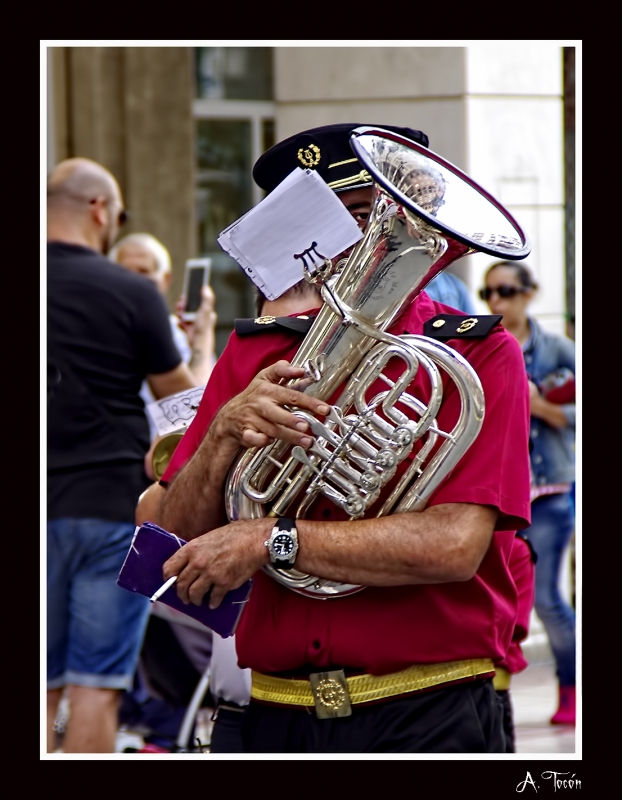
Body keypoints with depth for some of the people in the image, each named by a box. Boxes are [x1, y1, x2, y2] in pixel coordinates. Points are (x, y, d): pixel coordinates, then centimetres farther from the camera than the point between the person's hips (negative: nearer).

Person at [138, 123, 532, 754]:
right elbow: (174, 541, 4)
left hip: (428, 718, -3)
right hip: (280, 719, 3)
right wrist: (227, 430, -14)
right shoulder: (255, 355, 9)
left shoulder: (479, 355, -2)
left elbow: (455, 547, -16)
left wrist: (270, 539, -16)